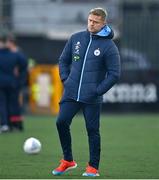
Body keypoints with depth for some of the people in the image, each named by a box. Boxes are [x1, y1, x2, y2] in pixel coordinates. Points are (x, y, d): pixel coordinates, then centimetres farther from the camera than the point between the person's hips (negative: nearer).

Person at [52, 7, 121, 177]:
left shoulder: (109, 46, -5)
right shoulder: (76, 38, 7)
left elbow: (114, 74, -4)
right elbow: (63, 60, 18)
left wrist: (98, 90, -10)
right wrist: (66, 80, 6)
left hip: (92, 98, -3)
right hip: (71, 93, 4)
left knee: (92, 130, 0)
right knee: (61, 122, -6)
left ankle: (93, 167, 10)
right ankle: (68, 160, 9)